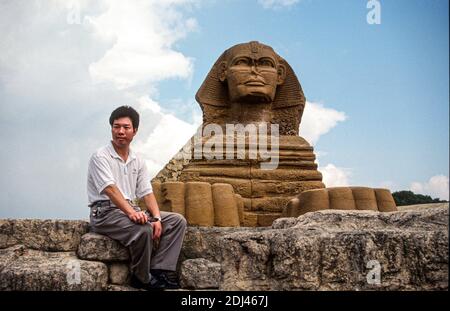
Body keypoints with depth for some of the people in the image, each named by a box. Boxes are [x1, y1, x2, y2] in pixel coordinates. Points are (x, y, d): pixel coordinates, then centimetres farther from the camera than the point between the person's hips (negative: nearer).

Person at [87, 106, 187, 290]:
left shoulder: (137, 161, 14)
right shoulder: (100, 157, -7)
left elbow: (147, 193, 8)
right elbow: (110, 189, -22)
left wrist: (157, 218, -10)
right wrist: (131, 212, -35)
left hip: (132, 211, 7)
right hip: (106, 213, -7)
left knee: (177, 221, -7)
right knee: (143, 229, -34)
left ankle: (159, 270, -17)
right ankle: (142, 278, -12)